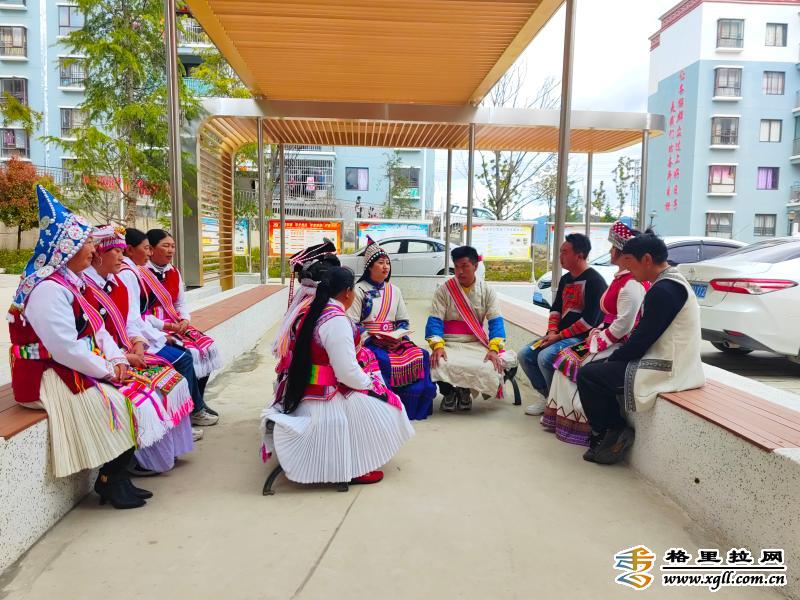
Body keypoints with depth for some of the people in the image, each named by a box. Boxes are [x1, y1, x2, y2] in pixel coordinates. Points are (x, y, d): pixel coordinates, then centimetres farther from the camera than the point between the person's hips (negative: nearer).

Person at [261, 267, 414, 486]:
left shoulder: (315, 311, 6)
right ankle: (355, 469, 5)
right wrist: (369, 383, -6)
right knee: (378, 406, -3)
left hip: (303, 391, 10)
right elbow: (347, 372, -24)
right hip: (324, 397, -10)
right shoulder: (337, 320, -23)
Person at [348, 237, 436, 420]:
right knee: (385, 361, -35)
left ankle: (415, 407, -8)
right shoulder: (360, 290, 4)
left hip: (394, 341, 4)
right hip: (369, 342, -4)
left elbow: (403, 321, 15)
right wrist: (375, 338, -17)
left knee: (420, 356, -21)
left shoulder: (394, 291, 19)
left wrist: (398, 337, -7)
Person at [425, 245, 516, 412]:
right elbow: (435, 321, -5)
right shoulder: (445, 289, 2)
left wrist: (493, 349, -19)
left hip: (476, 343, 2)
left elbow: (495, 321, -2)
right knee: (440, 364, -35)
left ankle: (465, 390, 5)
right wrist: (437, 346, -23)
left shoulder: (486, 290, 7)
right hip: (450, 342, -1)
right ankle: (448, 393, 3)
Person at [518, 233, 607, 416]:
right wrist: (552, 332, -2)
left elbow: (589, 320, -19)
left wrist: (559, 336, -16)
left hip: (583, 338, -9)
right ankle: (545, 395, 7)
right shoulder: (565, 279, 14)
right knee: (525, 354, -3)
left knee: (546, 356, -28)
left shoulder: (594, 281, -13)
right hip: (561, 335, 9)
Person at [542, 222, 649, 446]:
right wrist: (598, 331, 7)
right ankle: (562, 416, 5)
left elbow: (623, 326, -23)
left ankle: (578, 422, -7)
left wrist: (599, 339, -14)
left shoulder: (632, 284, -20)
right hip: (608, 338, 10)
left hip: (621, 344, -10)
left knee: (575, 364, -19)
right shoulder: (622, 277, 15)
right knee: (566, 358, 1)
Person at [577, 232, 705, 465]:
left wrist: (613, 358, -5)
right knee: (599, 368, 16)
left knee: (587, 375, -8)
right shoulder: (672, 281, 12)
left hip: (666, 370, -10)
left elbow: (642, 339, -20)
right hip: (676, 365, 10)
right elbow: (645, 334, 14)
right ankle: (615, 433, 17)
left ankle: (612, 433, 9)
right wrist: (615, 357, 8)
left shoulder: (664, 290, -20)